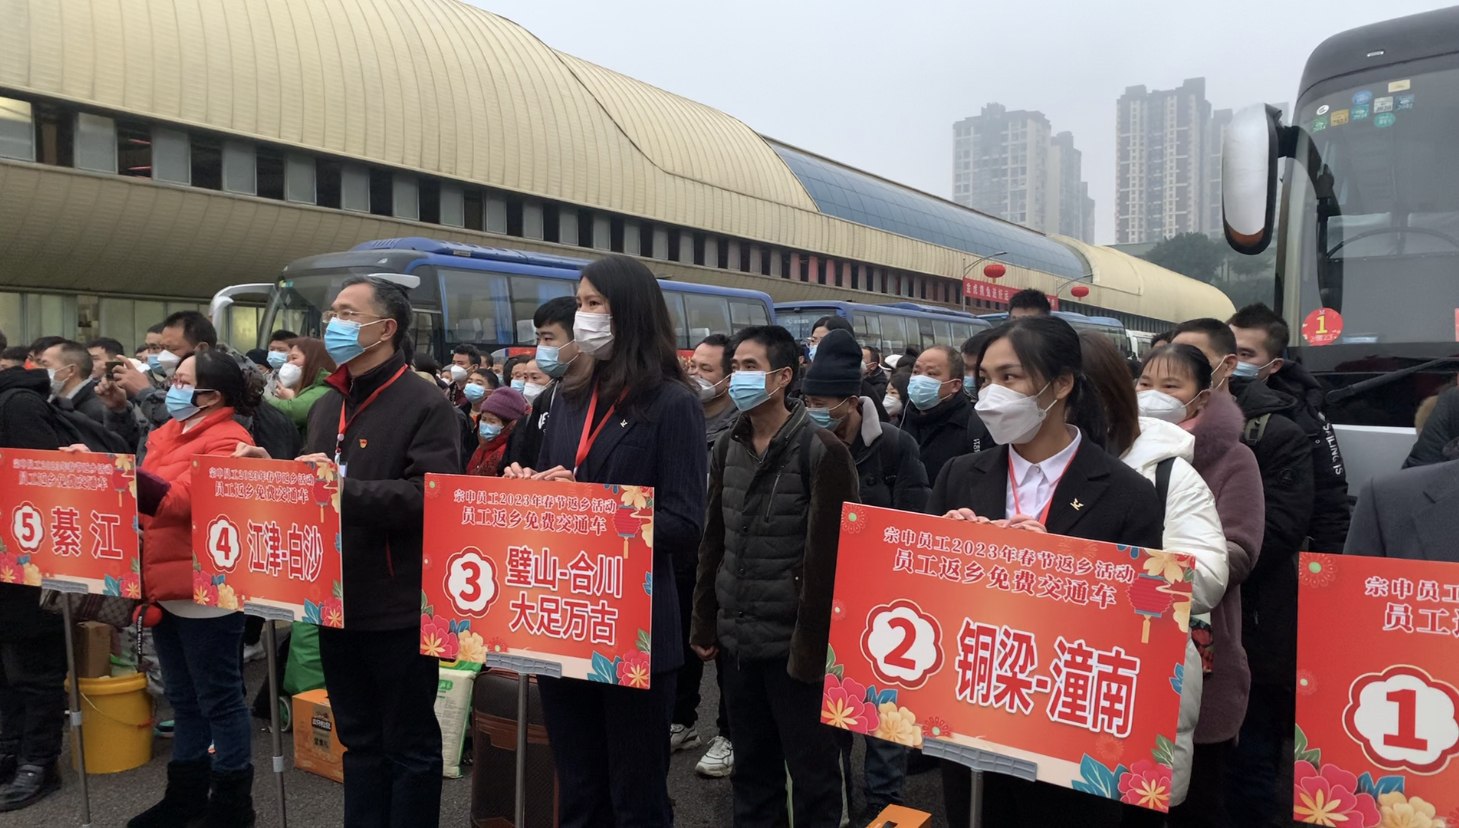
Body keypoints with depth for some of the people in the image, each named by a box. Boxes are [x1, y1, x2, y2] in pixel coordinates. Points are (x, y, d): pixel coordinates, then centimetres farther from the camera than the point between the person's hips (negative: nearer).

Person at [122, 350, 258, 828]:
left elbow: (178, 501, -24)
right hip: (166, 587, 9)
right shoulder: (167, 433, 14)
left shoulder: (226, 442, -14)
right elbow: (149, 499, 17)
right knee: (184, 700, 19)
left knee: (219, 700, 3)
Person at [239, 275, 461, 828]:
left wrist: (346, 488, -28)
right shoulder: (326, 407, 14)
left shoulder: (425, 405, -11)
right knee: (358, 740, 19)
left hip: (398, 609, -7)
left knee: (409, 744, 6)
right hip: (339, 604, 8)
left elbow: (430, 495, -23)